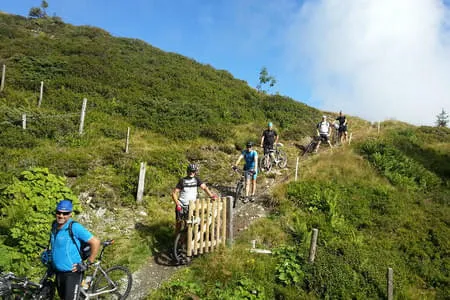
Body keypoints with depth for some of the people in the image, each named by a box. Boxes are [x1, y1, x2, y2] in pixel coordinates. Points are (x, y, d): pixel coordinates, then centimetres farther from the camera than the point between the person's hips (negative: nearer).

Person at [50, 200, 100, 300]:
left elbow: (95, 242, -21)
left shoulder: (74, 227, -20)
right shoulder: (54, 225, 3)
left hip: (72, 273, -7)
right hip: (58, 272, 7)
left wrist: (88, 263, -16)